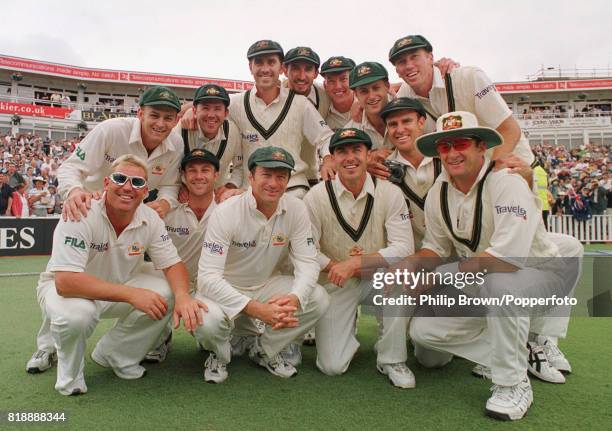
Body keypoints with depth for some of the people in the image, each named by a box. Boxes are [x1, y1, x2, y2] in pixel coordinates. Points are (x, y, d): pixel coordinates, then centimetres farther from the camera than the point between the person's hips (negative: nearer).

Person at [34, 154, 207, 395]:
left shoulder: (149, 219, -14)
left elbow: (173, 264, -10)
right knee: (76, 313, -37)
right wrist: (130, 294, -41)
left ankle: (116, 356, 4)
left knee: (167, 293, -20)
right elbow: (65, 281, -35)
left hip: (120, 285, 5)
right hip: (64, 287, -4)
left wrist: (182, 296, -33)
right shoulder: (81, 215, -28)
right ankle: (69, 373, -1)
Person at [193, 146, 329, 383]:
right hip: (225, 290, -3)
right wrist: (257, 309, -38)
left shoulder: (296, 209, -11)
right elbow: (208, 277, -28)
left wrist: (293, 299, -33)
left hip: (267, 285, 4)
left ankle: (265, 351, 7)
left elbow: (307, 262, -11)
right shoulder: (226, 212, -23)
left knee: (319, 299, -18)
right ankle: (219, 355, 6)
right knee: (207, 321, -34)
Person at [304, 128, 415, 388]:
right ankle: (346, 333, 29)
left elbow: (404, 248, -19)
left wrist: (356, 262, -28)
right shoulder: (316, 196, -10)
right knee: (332, 366, -9)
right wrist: (337, 267, -22)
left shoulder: (390, 193, -9)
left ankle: (392, 359, -11)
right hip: (336, 284, 0)